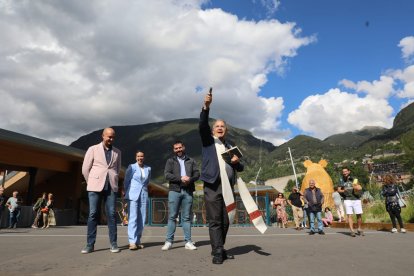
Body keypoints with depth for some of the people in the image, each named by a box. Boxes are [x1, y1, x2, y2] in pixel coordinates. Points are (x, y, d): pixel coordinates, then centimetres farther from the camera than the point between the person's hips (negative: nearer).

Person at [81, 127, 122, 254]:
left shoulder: (117, 152, 10)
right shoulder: (93, 149, 4)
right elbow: (85, 169, 6)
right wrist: (92, 183, 10)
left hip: (111, 187, 2)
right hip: (95, 186, -1)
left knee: (111, 214, -1)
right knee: (93, 214, -2)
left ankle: (113, 244, 5)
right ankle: (90, 244, 6)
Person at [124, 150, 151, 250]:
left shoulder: (148, 168, 9)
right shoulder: (131, 167, 0)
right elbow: (126, 181, 8)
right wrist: (127, 193, 16)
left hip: (144, 195, 4)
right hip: (133, 195, -4)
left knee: (142, 219, 2)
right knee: (133, 218, -11)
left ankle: (137, 241, 10)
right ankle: (132, 242, -12)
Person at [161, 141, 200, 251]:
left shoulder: (191, 161, 16)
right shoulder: (170, 161, 11)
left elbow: (197, 173, 6)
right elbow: (167, 174, -2)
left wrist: (190, 179, -15)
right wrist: (180, 178, -13)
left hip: (188, 191, 1)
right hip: (174, 190, -1)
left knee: (187, 217, 4)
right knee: (172, 217, -1)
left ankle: (188, 242, 8)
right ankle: (169, 241, 4)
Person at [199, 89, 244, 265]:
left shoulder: (230, 147, 21)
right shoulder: (208, 141, 11)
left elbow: (240, 168, 21)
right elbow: (202, 125, -8)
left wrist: (237, 162, -3)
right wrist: (206, 106, -21)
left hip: (228, 187, 4)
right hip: (212, 186, -4)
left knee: (225, 221, 7)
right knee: (215, 221, -5)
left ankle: (219, 250, 21)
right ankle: (218, 252, 1)